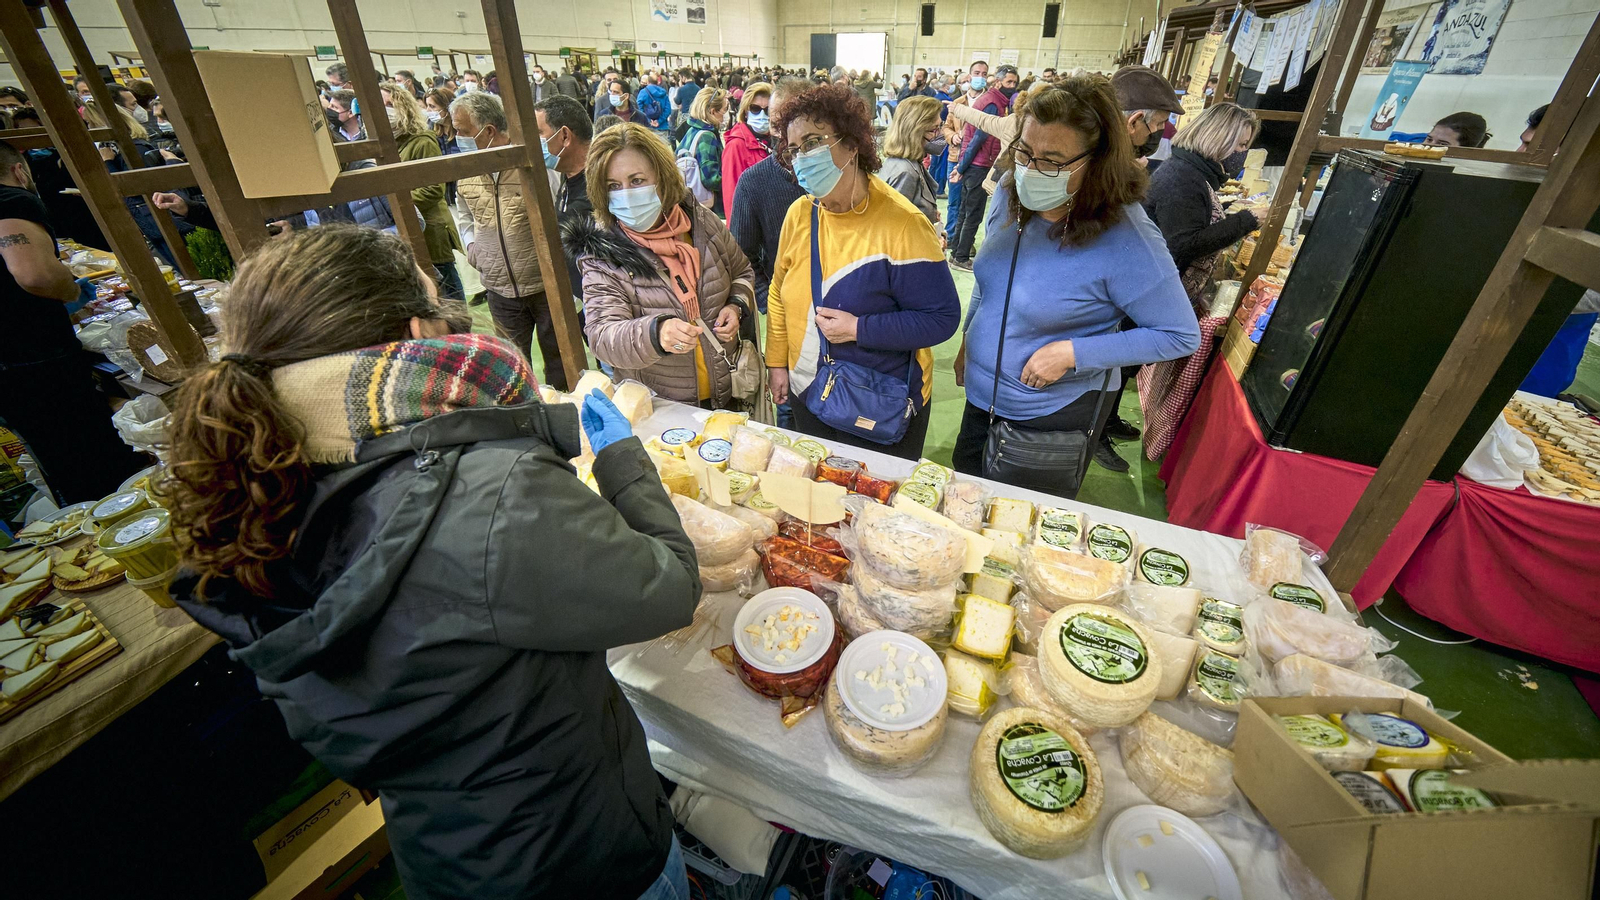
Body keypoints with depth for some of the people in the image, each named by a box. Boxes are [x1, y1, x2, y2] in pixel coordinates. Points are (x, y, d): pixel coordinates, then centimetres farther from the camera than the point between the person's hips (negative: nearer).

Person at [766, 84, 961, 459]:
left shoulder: (901, 224, -20)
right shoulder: (799, 213, -2)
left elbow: (942, 318, -19)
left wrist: (859, 329, -24)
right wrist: (777, 362, 7)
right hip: (808, 398, 6)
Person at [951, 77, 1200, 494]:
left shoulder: (1126, 239, -25)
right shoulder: (1011, 193, -7)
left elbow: (1181, 336, -18)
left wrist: (1072, 353, -25)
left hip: (1054, 415, -6)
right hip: (981, 397, 6)